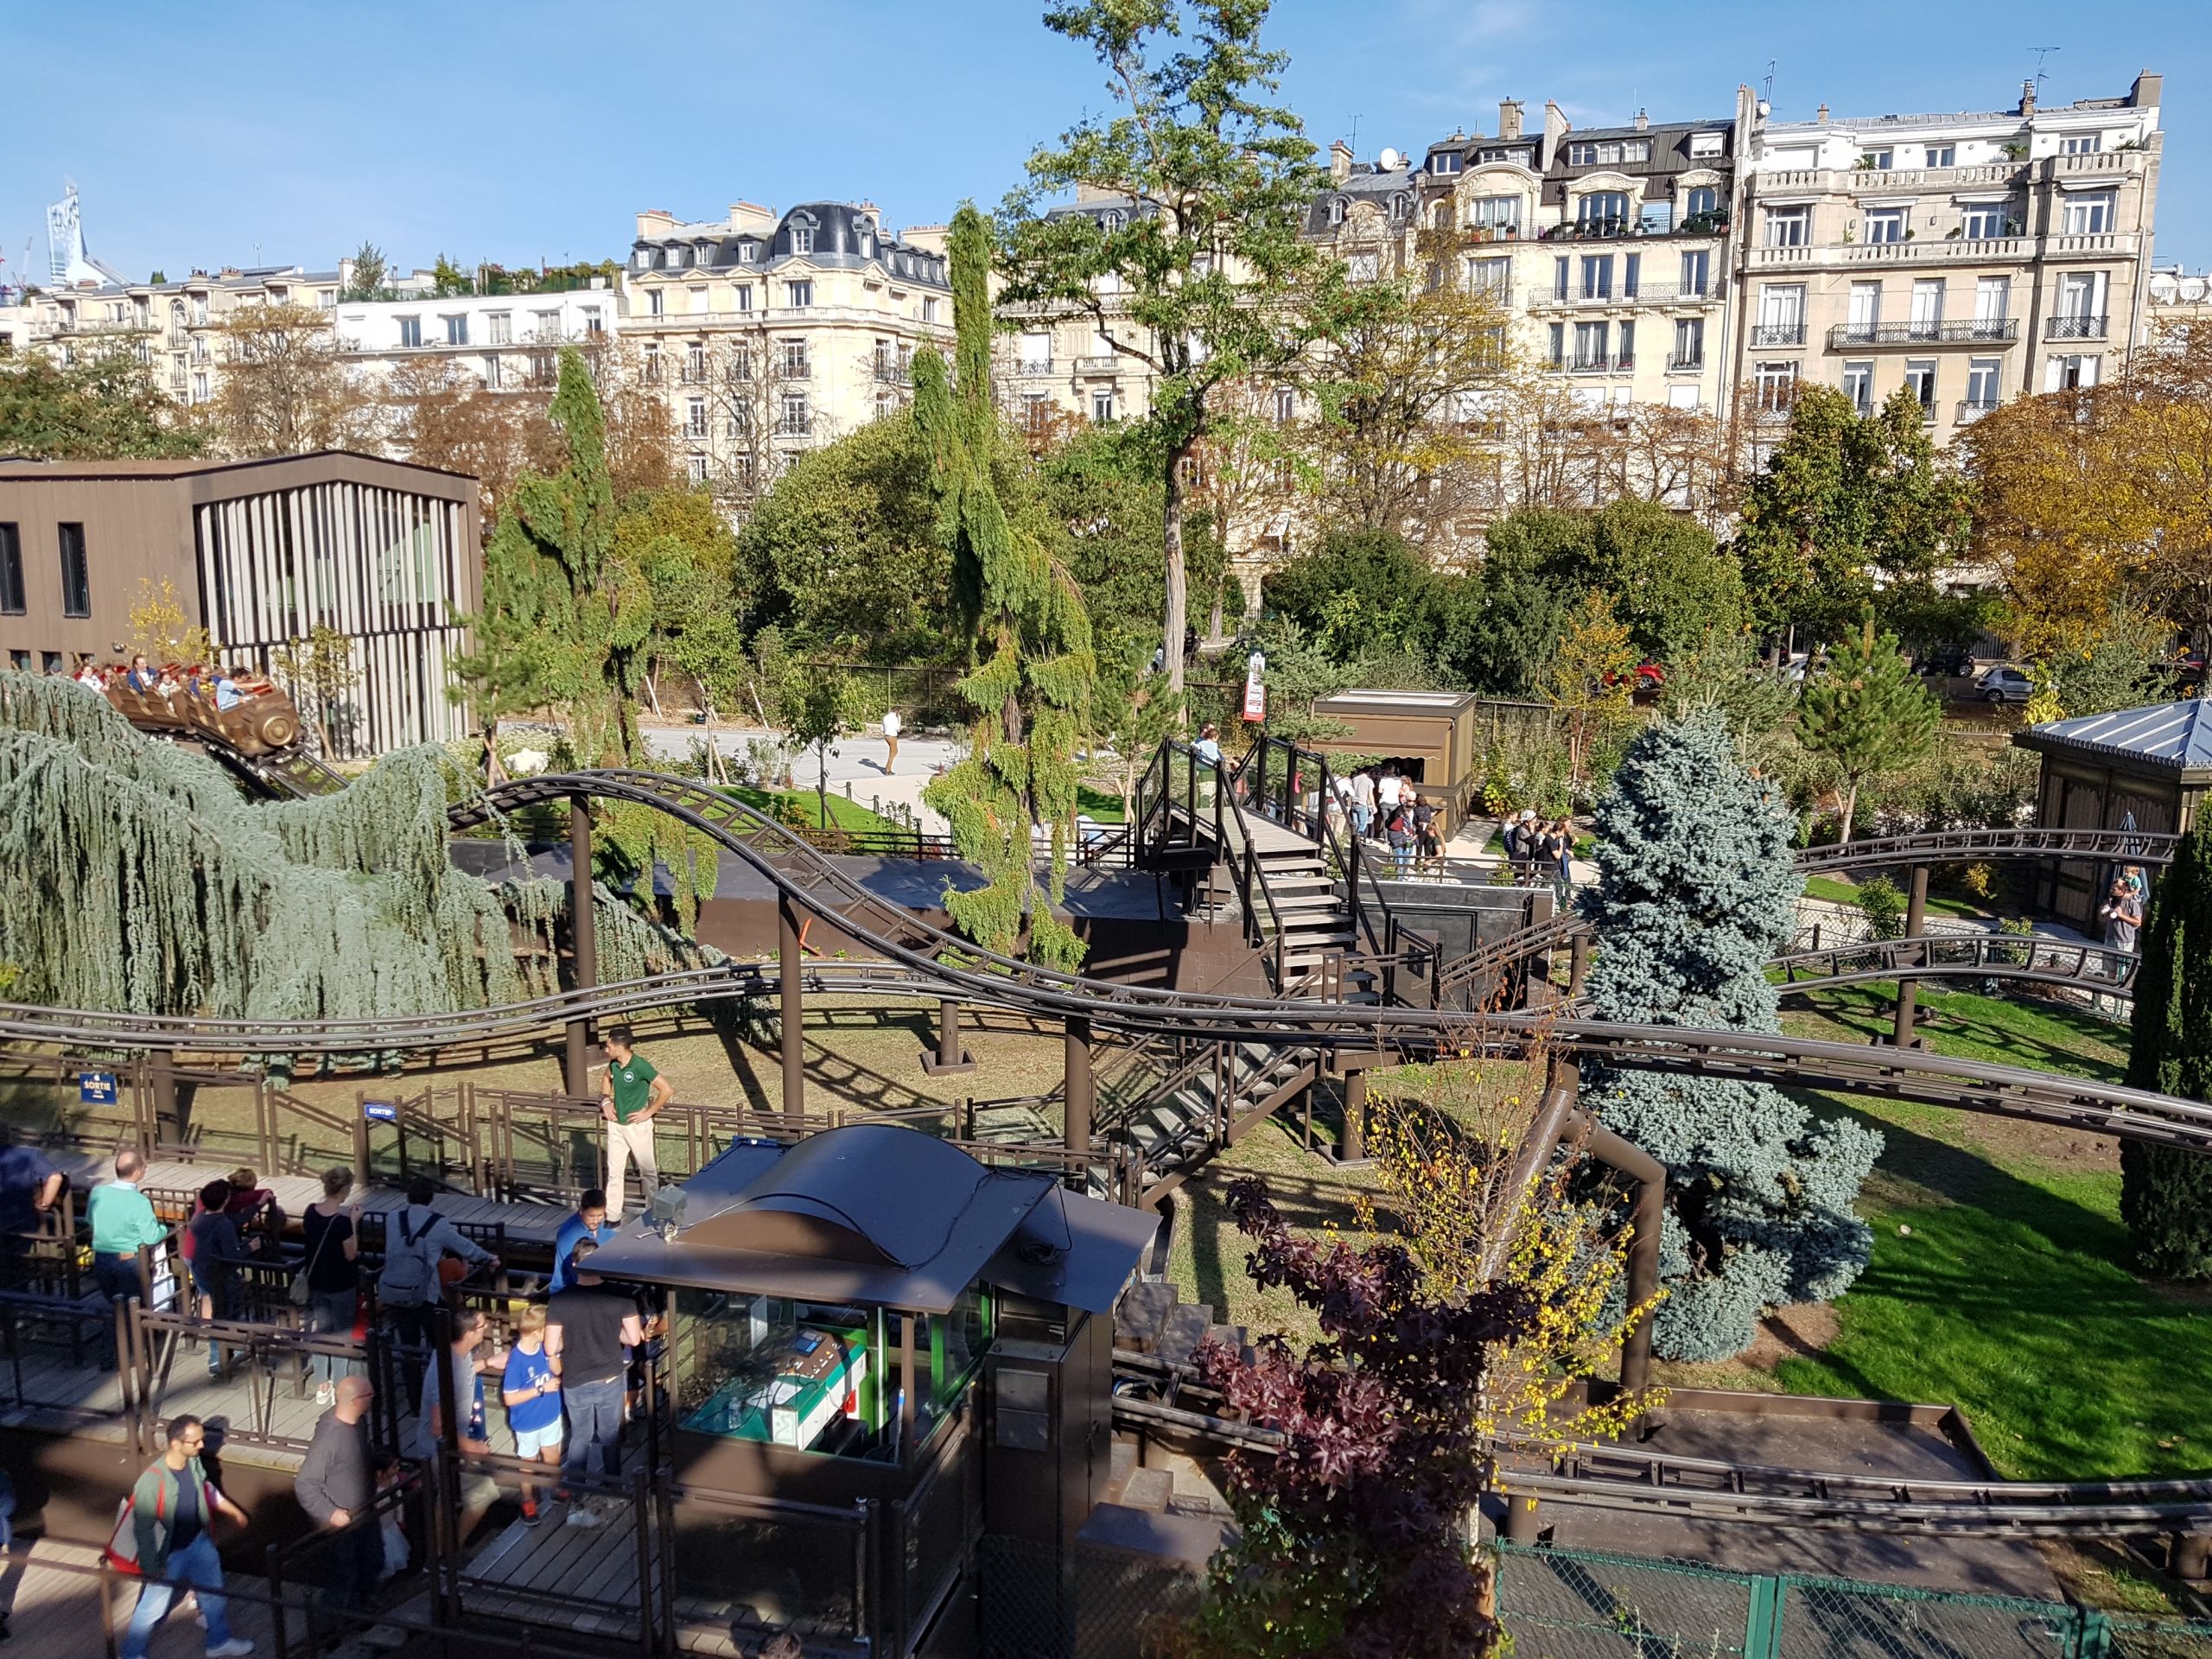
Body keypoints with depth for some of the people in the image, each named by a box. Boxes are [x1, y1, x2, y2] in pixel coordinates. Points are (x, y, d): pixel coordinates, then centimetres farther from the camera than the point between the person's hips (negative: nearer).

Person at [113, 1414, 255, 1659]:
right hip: (169, 1555, -6)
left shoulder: (193, 1462, -13)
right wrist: (150, 1568, -18)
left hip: (199, 1543, 6)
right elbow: (143, 1529, -24)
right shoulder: (153, 1480, -34)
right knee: (152, 1608, 13)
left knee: (214, 1593, 20)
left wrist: (234, 1511, 18)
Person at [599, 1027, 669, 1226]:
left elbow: (666, 1089, -20)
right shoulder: (614, 1064, -2)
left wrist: (649, 1113, -16)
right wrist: (606, 1101, 8)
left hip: (637, 1126, -6)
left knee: (647, 1170, 9)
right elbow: (607, 1080, 23)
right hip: (616, 1125, 6)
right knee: (614, 1172, 7)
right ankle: (613, 1216, 14)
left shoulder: (640, 1066, -21)